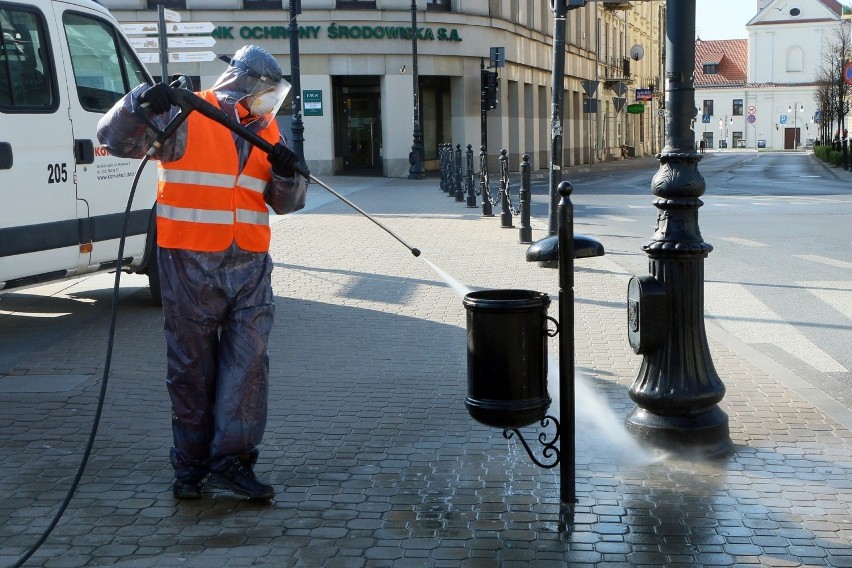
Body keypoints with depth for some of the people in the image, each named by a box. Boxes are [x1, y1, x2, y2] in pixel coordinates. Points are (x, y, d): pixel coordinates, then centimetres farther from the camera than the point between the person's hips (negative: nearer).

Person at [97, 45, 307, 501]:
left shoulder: (266, 129, 13)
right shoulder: (184, 115, -4)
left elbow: (286, 203, 13)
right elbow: (115, 139, -8)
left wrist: (287, 173, -9)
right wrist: (140, 104, -25)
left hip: (250, 263, 5)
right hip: (190, 261, -4)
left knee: (249, 359, -3)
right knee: (192, 364, 4)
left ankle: (231, 459, 3)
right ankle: (191, 463, 17)